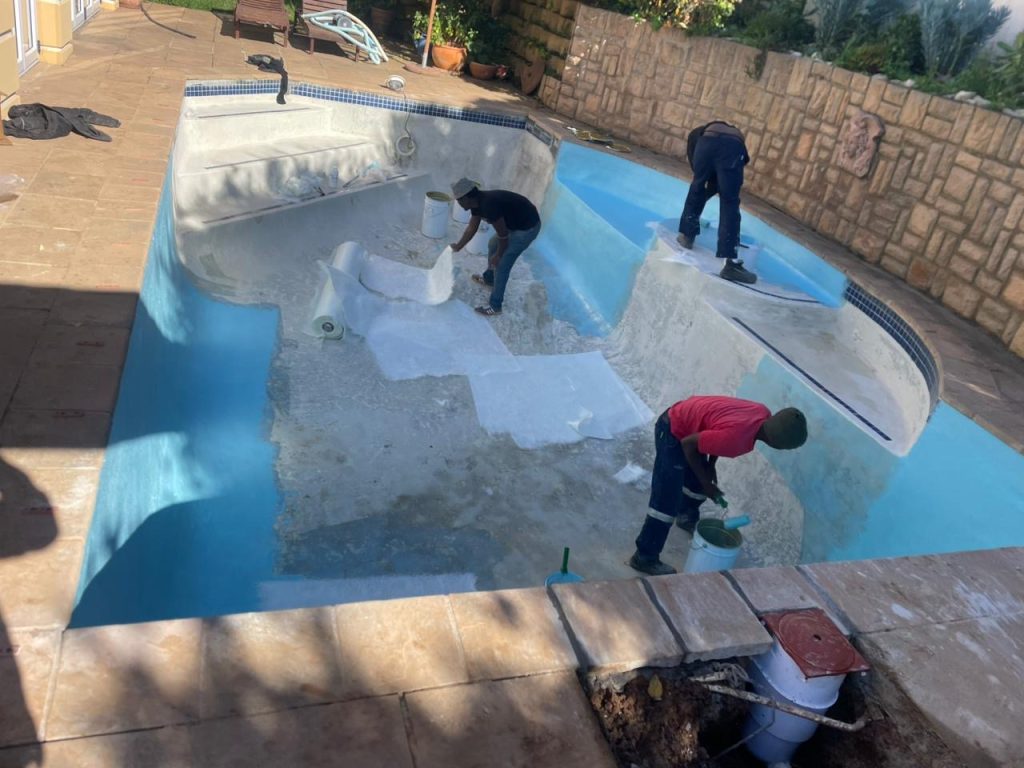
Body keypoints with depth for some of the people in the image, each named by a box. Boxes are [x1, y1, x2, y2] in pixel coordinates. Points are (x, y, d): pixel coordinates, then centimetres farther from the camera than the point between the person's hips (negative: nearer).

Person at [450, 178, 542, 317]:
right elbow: (472, 228, 13)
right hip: (513, 221, 10)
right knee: (493, 245, 26)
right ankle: (489, 279, 50)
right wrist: (458, 247, 18)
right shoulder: (477, 202, -3)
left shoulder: (489, 205, -32)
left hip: (527, 227, -10)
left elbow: (502, 234, -23)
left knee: (501, 264, -3)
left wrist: (498, 255, -9)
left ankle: (495, 306, 9)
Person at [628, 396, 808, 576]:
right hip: (673, 431, -9)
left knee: (697, 483, 26)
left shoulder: (764, 415, -11)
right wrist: (706, 483, -12)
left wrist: (710, 465, 7)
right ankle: (645, 558, 7)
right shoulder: (734, 437, -36)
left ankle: (687, 517, 55)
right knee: (666, 501, -5)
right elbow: (688, 443, -24)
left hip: (688, 420, 9)